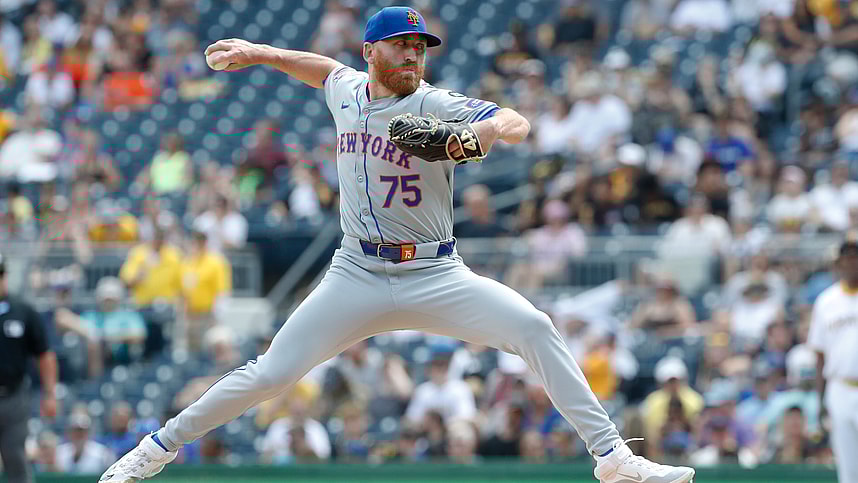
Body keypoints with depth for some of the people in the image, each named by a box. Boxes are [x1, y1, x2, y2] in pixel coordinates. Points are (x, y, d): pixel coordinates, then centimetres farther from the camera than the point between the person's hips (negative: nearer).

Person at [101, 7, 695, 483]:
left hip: (434, 276, -3)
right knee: (271, 374, -3)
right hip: (357, 276, 3)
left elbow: (518, 124, -27)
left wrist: (492, 128, -48)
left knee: (534, 327, -23)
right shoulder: (347, 92, 5)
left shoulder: (437, 107, -11)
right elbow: (329, 69, 30)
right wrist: (259, 53, 25)